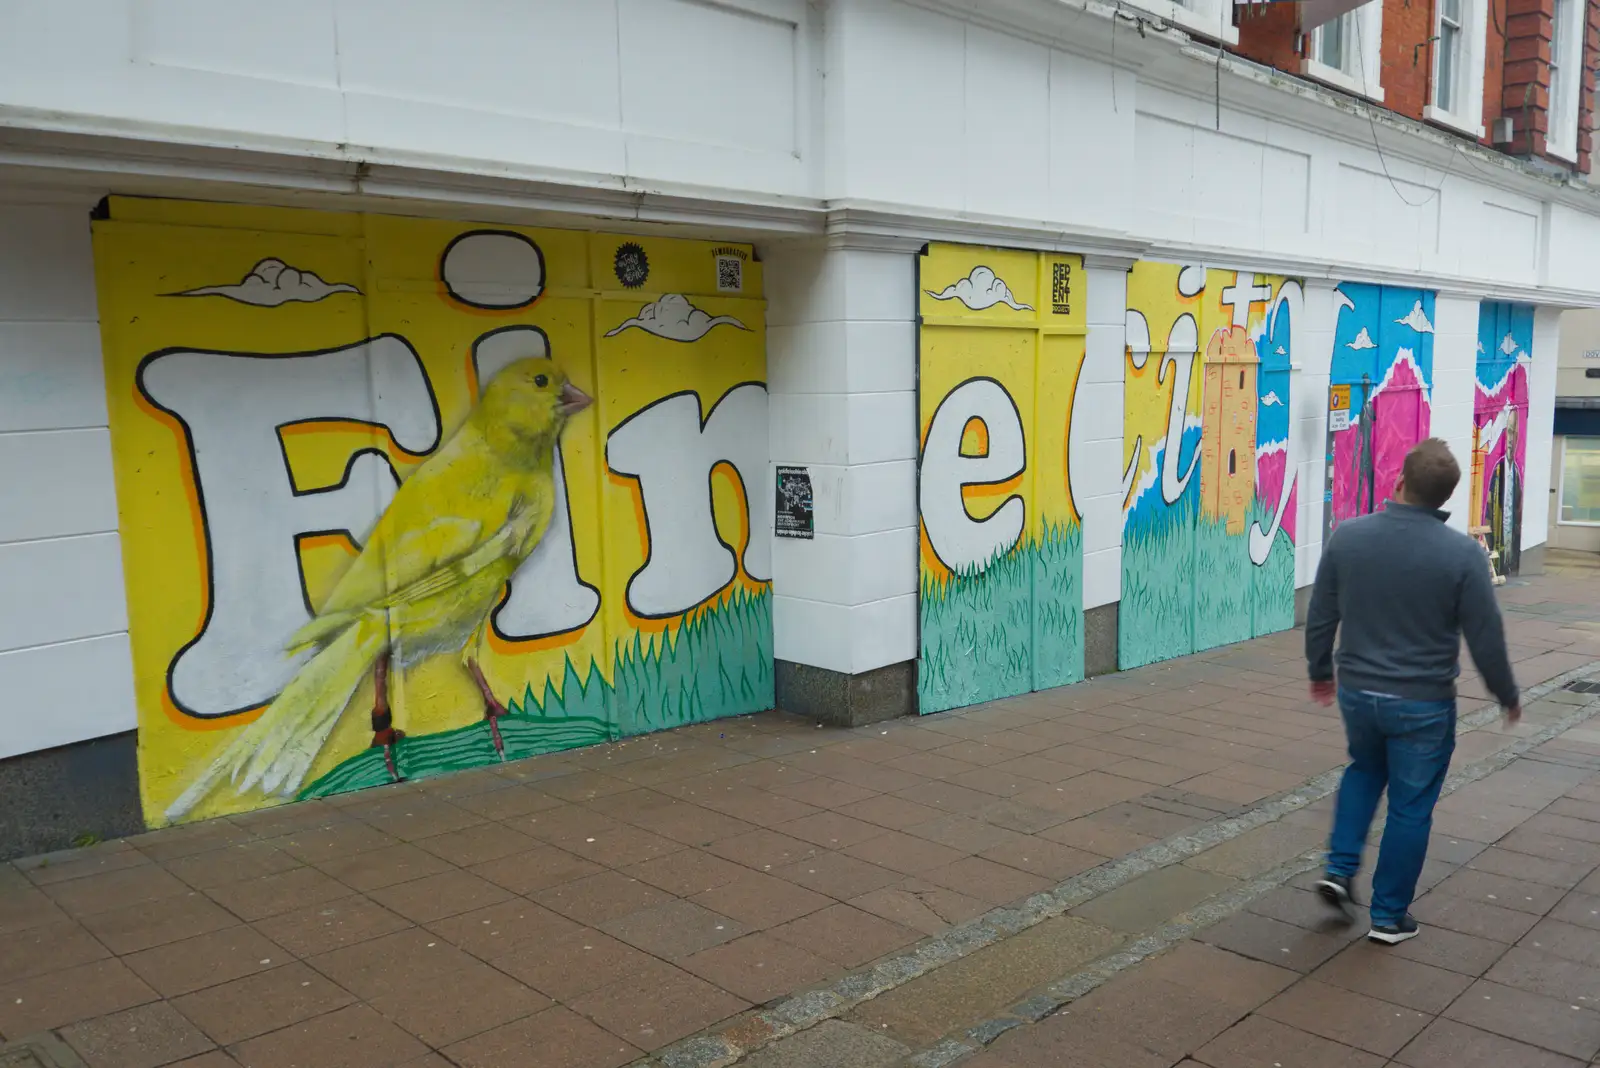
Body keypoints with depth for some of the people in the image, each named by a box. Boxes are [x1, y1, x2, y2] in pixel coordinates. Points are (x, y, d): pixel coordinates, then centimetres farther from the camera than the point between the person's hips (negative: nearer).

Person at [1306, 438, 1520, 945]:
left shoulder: (1347, 537, -8)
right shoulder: (1463, 554, -16)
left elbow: (1320, 616, 1)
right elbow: (1485, 638, -9)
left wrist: (1319, 670, 17)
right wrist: (1507, 696, 8)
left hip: (1356, 692, 3)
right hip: (1423, 703, -3)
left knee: (1365, 769, 29)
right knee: (1410, 807, 11)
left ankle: (1340, 868, 20)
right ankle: (1389, 916, 21)